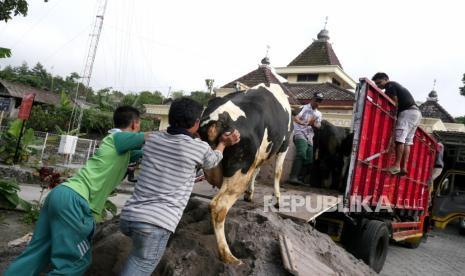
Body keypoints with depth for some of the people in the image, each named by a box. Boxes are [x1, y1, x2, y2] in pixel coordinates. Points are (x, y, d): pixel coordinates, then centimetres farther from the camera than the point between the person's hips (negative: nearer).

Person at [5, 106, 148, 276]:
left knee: (36, 254, 15)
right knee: (74, 261, 1)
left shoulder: (116, 141, 23)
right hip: (74, 200, -9)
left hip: (62, 193, 10)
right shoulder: (119, 138, -3)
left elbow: (139, 152, 28)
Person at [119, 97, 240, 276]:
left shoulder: (152, 139, 11)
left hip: (128, 216, 6)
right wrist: (223, 143, 41)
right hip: (155, 224, -6)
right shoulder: (200, 149, -2)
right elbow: (212, 162, 23)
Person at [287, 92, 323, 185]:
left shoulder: (319, 114, 20)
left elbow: (318, 126, 9)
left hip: (309, 137, 8)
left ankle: (297, 178, 9)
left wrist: (314, 124, -13)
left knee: (309, 160, 2)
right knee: (301, 155, -27)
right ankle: (293, 177, -33)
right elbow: (295, 118, -14)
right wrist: (303, 123, -33)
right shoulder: (304, 108, 1)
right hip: (300, 133, -7)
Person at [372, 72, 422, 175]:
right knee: (407, 141, 4)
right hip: (416, 112, 10)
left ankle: (397, 166, -19)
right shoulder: (396, 85, 29)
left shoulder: (389, 85, 0)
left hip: (408, 112, -10)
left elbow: (395, 103, -8)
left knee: (400, 138, -15)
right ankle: (404, 167, -2)